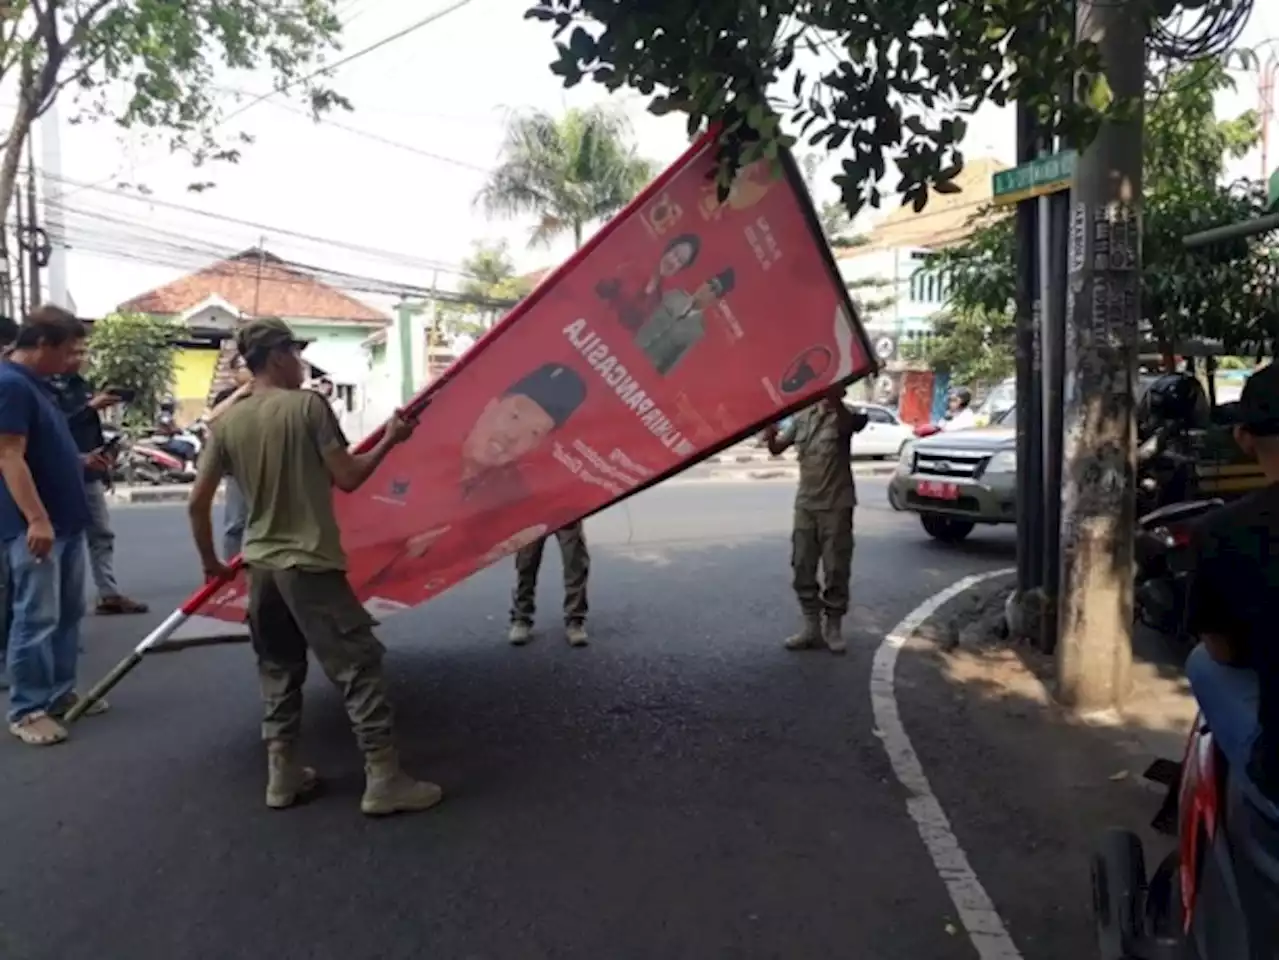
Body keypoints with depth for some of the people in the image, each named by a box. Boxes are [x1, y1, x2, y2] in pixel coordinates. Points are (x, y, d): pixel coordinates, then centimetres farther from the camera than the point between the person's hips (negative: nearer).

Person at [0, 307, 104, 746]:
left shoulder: (38, 384, 14)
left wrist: (81, 461, 12)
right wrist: (36, 519, -27)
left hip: (66, 520, 10)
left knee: (68, 614, 15)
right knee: (36, 618, -3)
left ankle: (60, 693, 26)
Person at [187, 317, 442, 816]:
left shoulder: (227, 422, 5)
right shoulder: (307, 405, -11)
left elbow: (197, 503, 6)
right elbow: (347, 478, -11)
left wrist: (210, 562, 19)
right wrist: (390, 439, 3)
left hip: (261, 564, 7)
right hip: (311, 562, -6)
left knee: (278, 671, 18)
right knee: (359, 664, 0)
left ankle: (283, 775, 24)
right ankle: (384, 779, 3)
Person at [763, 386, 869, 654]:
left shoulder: (845, 416, -6)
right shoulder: (802, 417, 7)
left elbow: (848, 423, -31)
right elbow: (777, 448, 10)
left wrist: (835, 399, -47)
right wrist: (771, 434, -12)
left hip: (836, 505, -4)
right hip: (805, 504, 4)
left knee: (836, 570, 2)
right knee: (802, 569, 6)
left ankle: (833, 628, 14)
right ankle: (810, 627, 16)